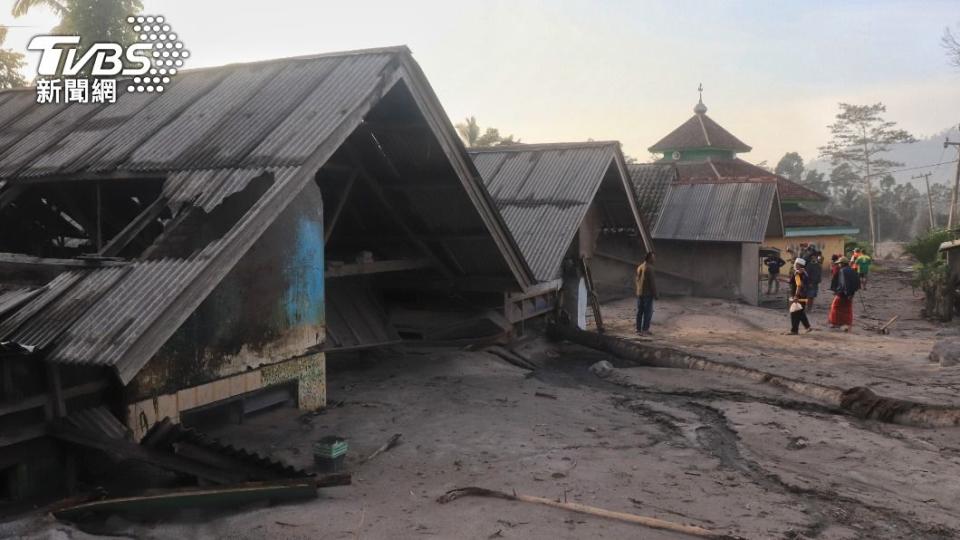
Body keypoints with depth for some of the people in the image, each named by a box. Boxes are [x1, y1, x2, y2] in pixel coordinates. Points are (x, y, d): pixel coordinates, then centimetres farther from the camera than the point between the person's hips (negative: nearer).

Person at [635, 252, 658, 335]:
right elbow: (652, 282, -17)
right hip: (648, 294, -8)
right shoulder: (649, 268, -16)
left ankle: (638, 329, 14)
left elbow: (635, 280, 16)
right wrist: (655, 294, -11)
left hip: (639, 293, 8)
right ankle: (645, 329, -1)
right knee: (648, 312, -1)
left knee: (640, 311, 11)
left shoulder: (639, 267, 10)